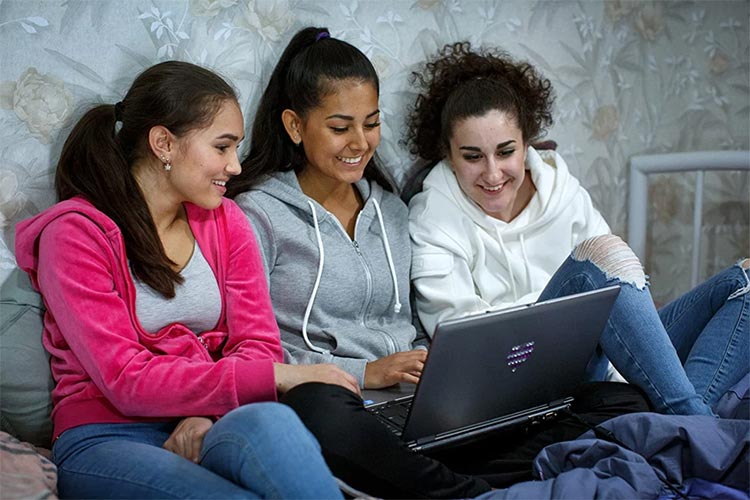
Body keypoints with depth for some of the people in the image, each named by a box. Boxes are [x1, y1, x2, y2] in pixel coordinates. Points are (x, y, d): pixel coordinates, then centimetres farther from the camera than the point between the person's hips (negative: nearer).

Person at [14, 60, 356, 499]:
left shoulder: (225, 221, 12)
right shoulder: (75, 233, -5)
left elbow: (259, 344, 5)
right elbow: (127, 381, -13)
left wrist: (206, 414, -18)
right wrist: (277, 375, -20)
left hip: (213, 427, 5)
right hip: (109, 438, -4)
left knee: (269, 421, -34)